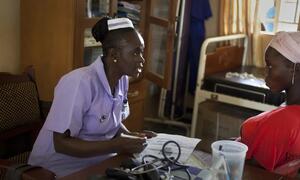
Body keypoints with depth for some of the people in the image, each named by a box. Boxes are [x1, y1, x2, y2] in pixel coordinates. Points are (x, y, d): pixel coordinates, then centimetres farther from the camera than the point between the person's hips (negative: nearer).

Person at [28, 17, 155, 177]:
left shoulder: (123, 79, -1)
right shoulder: (80, 82, -25)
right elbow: (61, 144, -23)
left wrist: (132, 136, -6)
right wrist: (117, 146, -26)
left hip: (96, 164, 7)